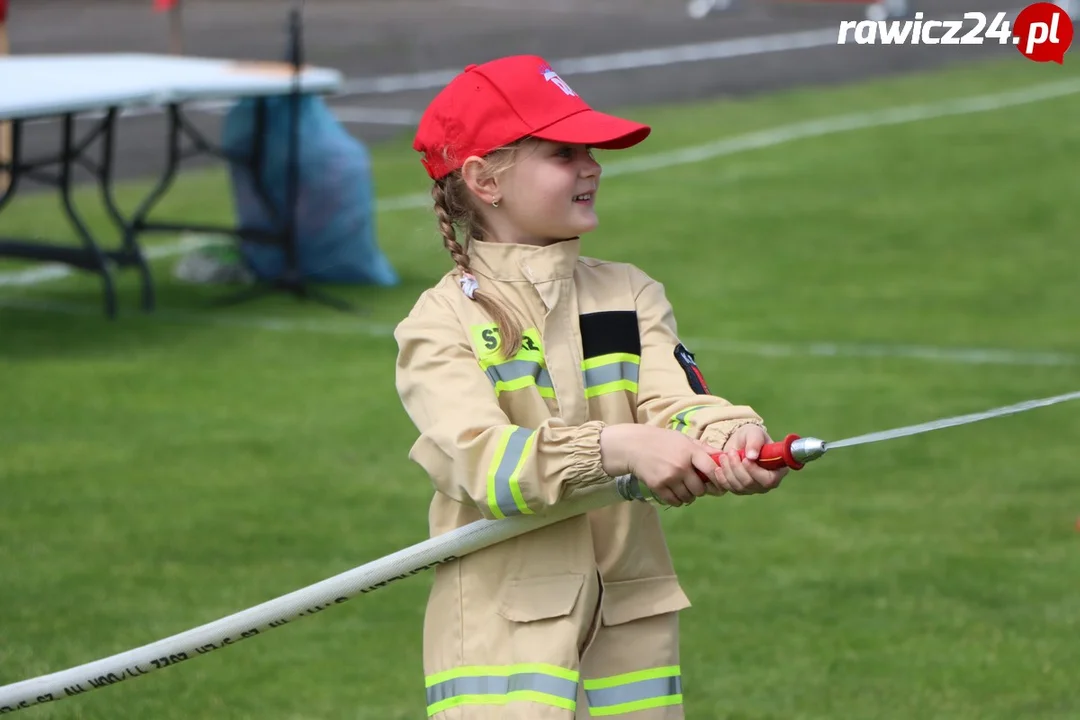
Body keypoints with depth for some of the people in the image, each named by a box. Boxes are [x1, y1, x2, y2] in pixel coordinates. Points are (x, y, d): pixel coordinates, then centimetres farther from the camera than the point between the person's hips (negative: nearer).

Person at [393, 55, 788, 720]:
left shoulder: (631, 296, 11)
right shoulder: (440, 324, -3)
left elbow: (677, 404, -6)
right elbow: (485, 462, -19)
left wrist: (735, 440, -29)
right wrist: (618, 447, -32)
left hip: (632, 631, 4)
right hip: (504, 635, -4)